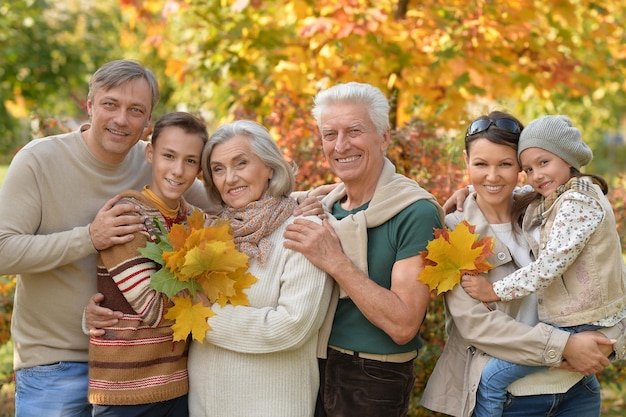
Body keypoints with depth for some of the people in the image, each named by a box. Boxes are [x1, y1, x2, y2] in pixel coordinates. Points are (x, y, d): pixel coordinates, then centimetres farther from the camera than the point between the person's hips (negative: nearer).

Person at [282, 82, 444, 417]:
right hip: (317, 369, 6)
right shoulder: (324, 207, 2)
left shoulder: (416, 212, -17)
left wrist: (336, 262, -24)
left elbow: (403, 325, -24)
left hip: (374, 382, -6)